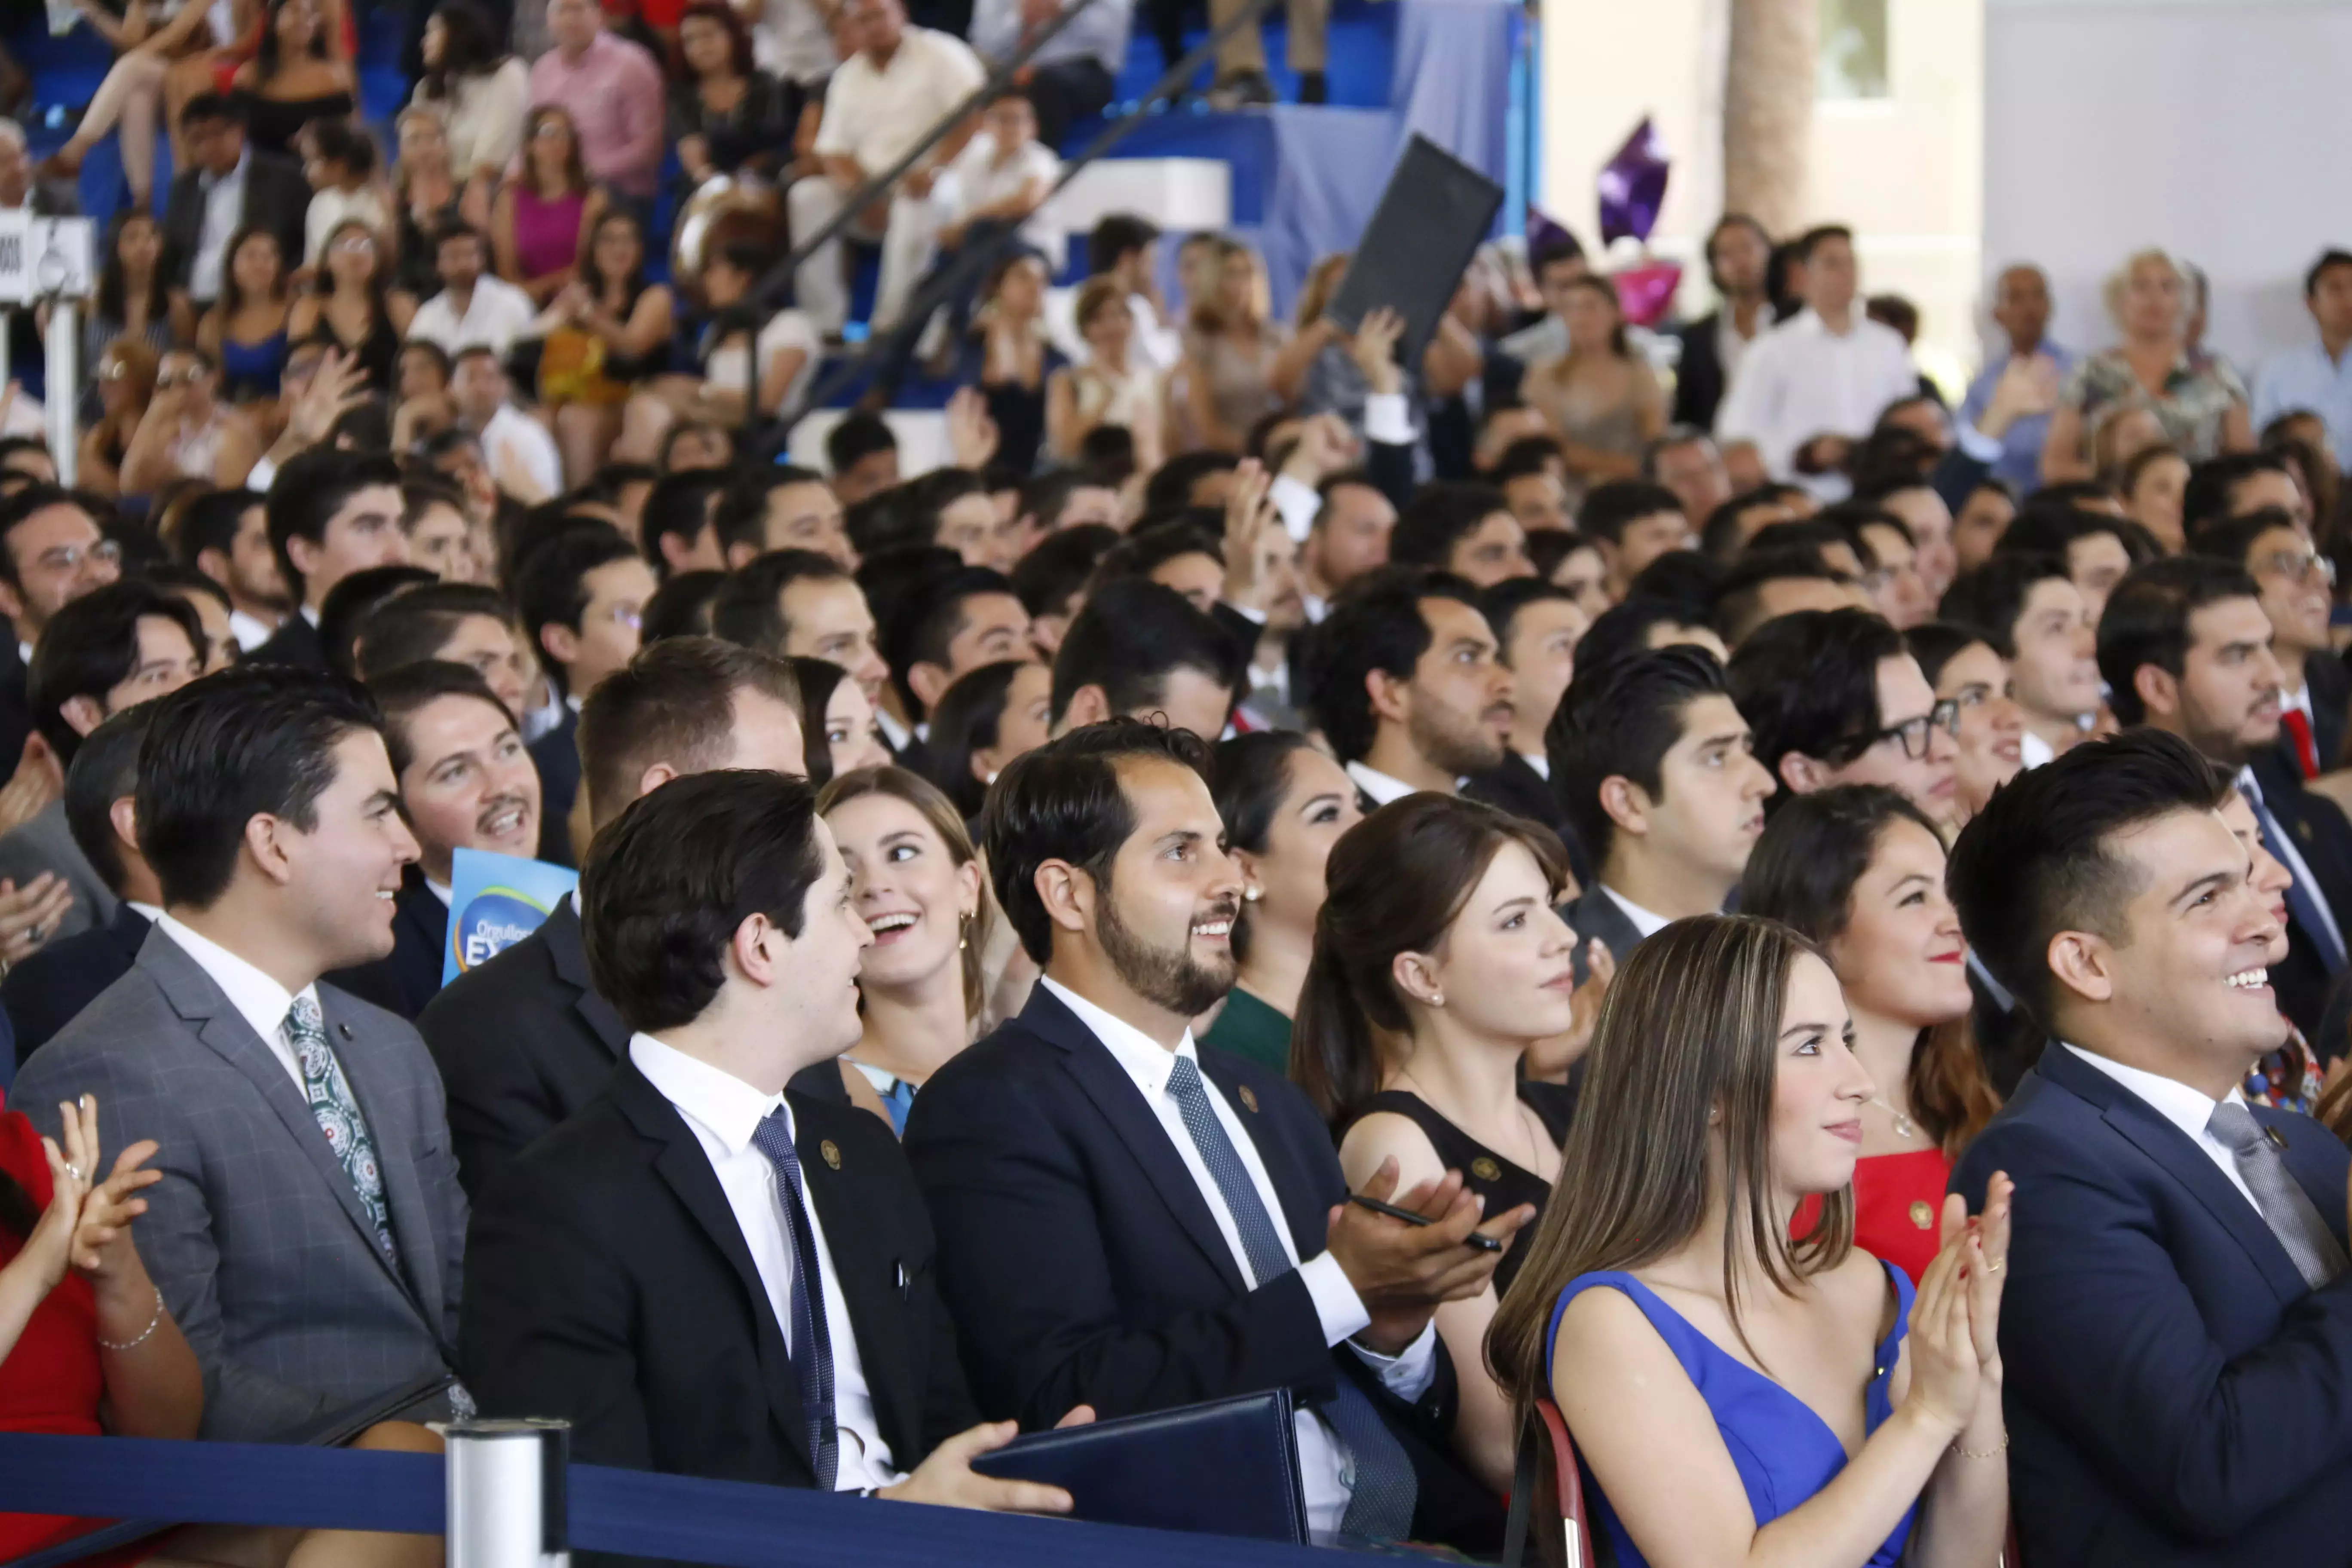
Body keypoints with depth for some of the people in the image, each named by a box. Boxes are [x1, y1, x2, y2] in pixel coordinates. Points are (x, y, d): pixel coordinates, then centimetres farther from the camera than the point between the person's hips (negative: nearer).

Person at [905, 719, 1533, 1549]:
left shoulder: (1270, 1103, 23)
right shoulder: (989, 1109, -2)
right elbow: (1067, 1402, -15)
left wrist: (1395, 1331, -1)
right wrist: (1340, 1288, -12)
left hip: (1408, 1532, 7)